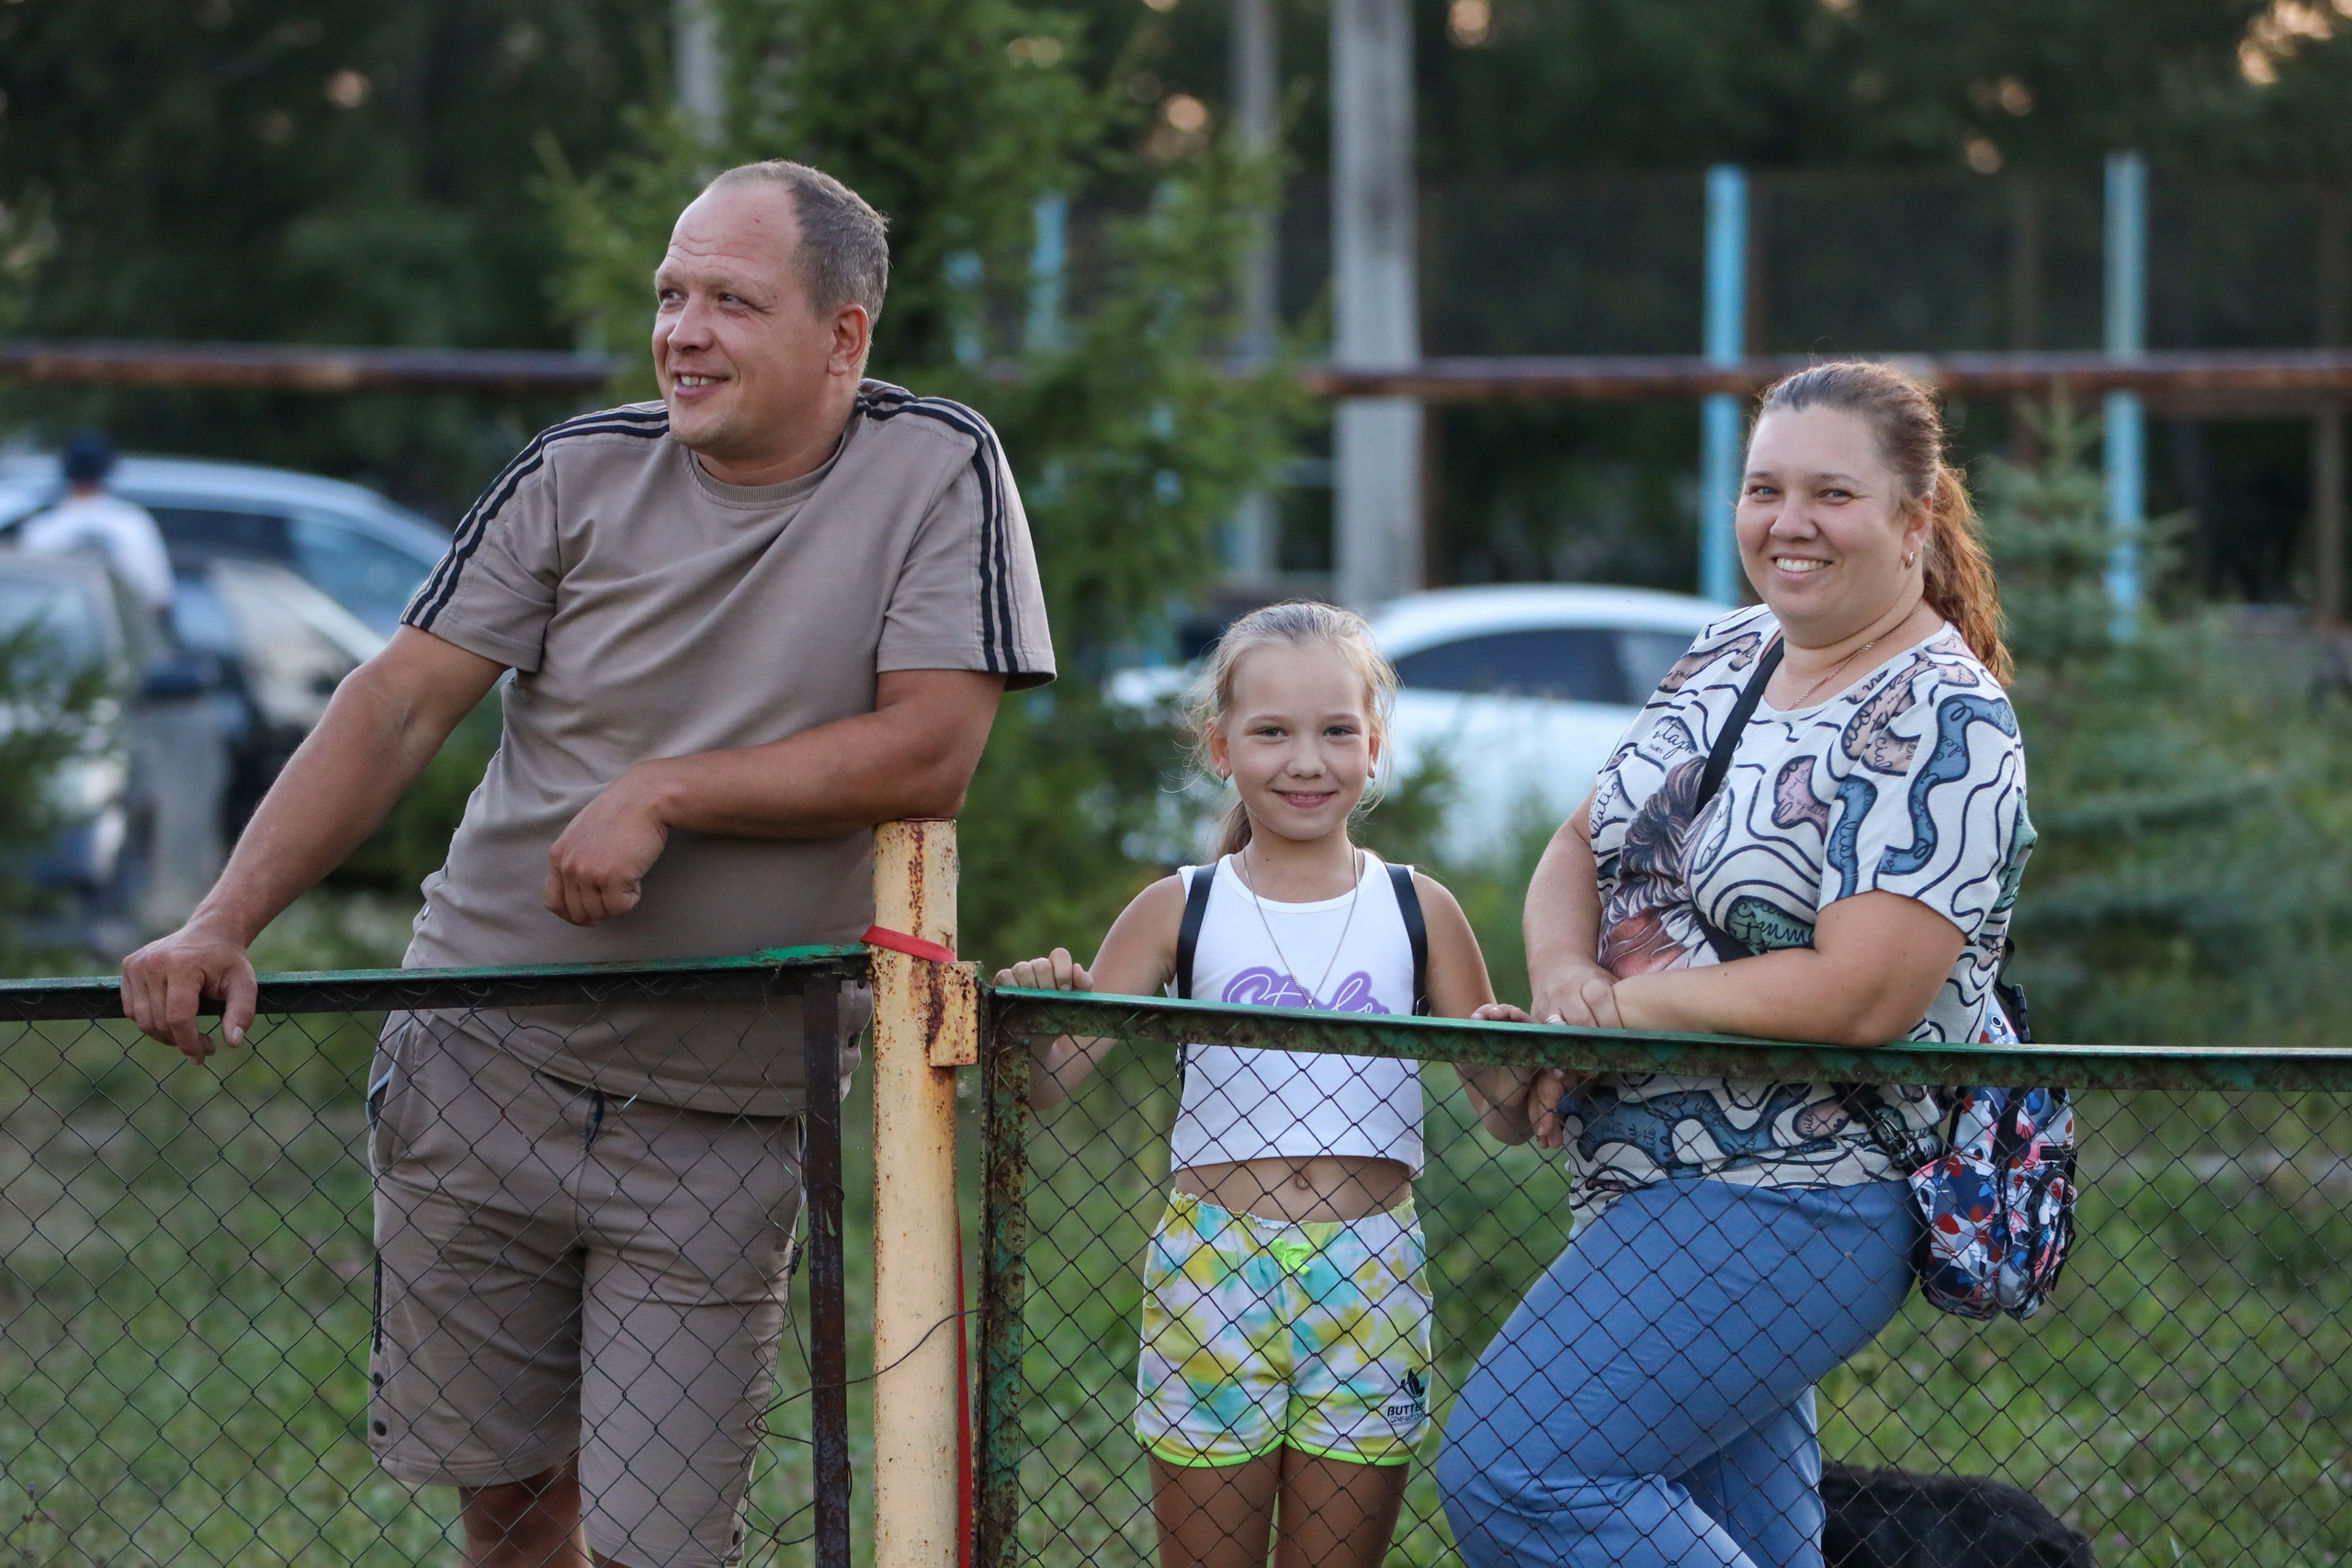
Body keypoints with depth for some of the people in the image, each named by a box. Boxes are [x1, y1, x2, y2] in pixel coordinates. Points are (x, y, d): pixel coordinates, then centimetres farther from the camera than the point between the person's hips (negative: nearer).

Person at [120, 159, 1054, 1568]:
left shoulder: (938, 472, -6)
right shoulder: (582, 476, 1)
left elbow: (930, 753, -14)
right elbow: (399, 708, 0)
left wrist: (664, 793, -17)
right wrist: (225, 923, -10)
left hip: (724, 1120, -2)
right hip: (481, 1071, 2)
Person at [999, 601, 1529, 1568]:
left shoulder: (1417, 912, 5)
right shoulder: (1181, 913, 3)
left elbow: (1509, 1117, 6)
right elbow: (1045, 1088, 0)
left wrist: (1506, 1058, -16)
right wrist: (1037, 1005, -21)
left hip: (1370, 1275, 0)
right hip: (1213, 1264, 0)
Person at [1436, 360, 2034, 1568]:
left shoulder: (1942, 722, -14)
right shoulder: (1730, 656, 11)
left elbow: (1859, 995, -24)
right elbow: (1582, 848, 14)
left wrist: (1617, 1013, -16)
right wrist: (1563, 976, -9)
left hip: (1797, 1205, -9)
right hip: (1665, 1184, 9)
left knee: (1511, 1471, -18)